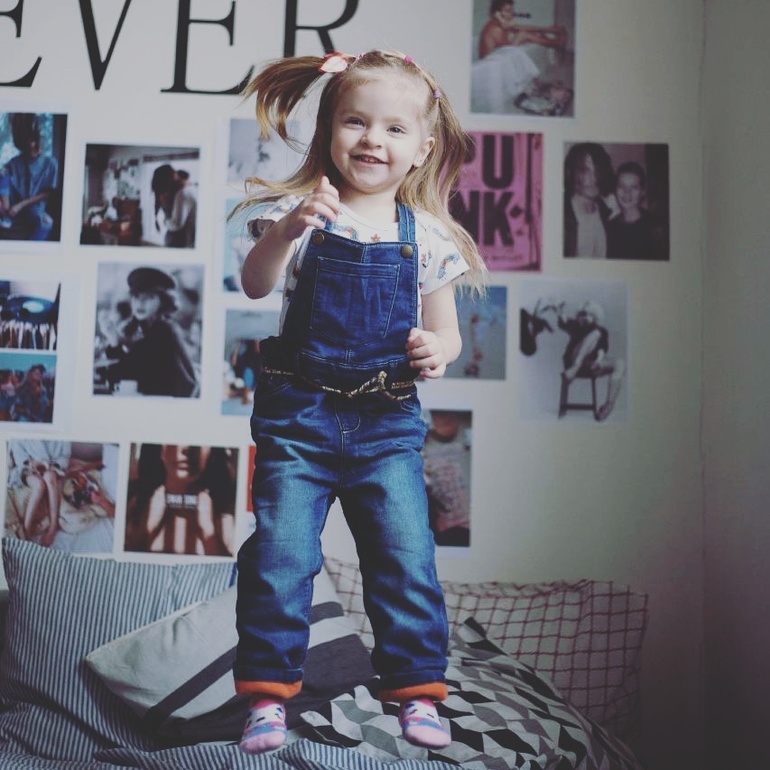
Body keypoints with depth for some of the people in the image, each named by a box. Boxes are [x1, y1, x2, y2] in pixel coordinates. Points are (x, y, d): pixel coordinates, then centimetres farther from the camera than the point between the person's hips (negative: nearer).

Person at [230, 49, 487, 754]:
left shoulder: (426, 237, 4)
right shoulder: (302, 211, -1)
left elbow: (444, 330, 10)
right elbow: (256, 284, -16)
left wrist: (439, 348, -13)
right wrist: (289, 231, -34)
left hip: (388, 421, 2)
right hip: (298, 412, -1)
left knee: (407, 557, 1)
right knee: (280, 555, -2)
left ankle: (415, 690, 19)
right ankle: (269, 691, 16)